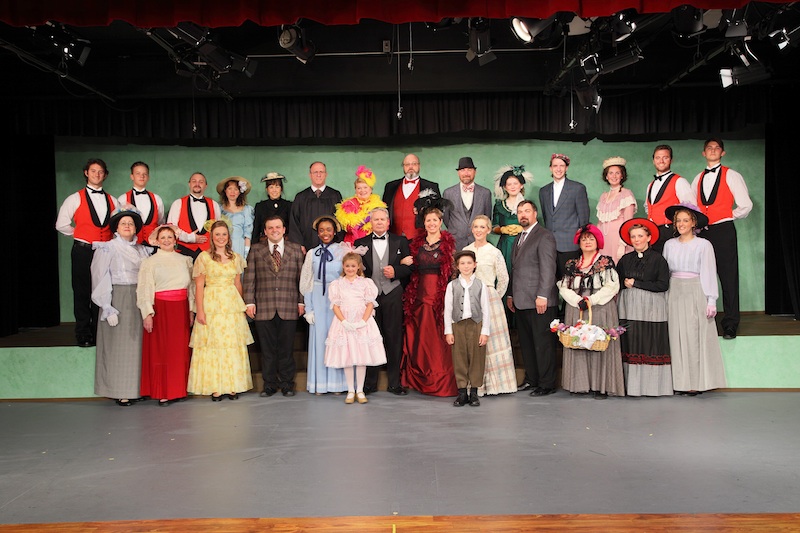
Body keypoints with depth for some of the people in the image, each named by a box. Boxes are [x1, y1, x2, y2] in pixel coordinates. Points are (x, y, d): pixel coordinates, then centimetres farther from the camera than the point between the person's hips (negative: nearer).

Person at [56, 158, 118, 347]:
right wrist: (80, 235, 6)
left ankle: (99, 332, 14)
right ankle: (83, 334, 9)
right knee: (82, 293, 1)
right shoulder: (75, 199, 2)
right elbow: (61, 224, 3)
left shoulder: (112, 200, 11)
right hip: (83, 251, -2)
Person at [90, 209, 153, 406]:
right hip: (118, 299, -5)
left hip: (138, 300, 5)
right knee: (118, 345, -1)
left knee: (136, 344, 7)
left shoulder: (142, 250, 12)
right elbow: (101, 279, -7)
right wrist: (108, 308, -13)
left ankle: (134, 388, 15)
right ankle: (119, 391, 6)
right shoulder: (108, 248, -3)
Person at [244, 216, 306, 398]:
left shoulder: (296, 249, 10)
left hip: (289, 308, 0)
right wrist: (249, 302, -1)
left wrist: (301, 301, 3)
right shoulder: (256, 250, 9)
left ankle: (287, 383, 16)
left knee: (286, 347, 4)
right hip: (264, 308, 0)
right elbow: (249, 278, 6)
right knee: (267, 348, 5)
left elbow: (301, 277, 9)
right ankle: (270, 384, 15)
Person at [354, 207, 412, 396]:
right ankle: (370, 382, 12)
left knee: (394, 338, 2)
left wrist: (396, 272, -10)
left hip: (392, 295, 0)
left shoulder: (400, 242, 11)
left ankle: (395, 383, 11)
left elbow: (409, 267, 7)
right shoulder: (361, 243, 11)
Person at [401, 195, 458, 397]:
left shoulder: (448, 244, 0)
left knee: (438, 337, -3)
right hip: (420, 295, 4)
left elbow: (452, 272, -4)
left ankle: (442, 382, 6)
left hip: (441, 295, -4)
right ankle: (420, 380, 15)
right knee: (419, 337, 5)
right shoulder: (417, 243, 11)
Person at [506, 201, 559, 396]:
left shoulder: (544, 236, -6)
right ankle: (531, 379, 21)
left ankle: (547, 384, 6)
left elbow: (548, 268, -13)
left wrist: (542, 295, -19)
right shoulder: (518, 238, 20)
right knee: (526, 342, 12)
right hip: (522, 301, 8)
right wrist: (510, 294, 18)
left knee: (543, 343, -2)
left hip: (539, 301, -8)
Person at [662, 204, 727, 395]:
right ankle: (680, 381, 8)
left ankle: (695, 382, 2)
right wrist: (665, 299, 5)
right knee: (676, 336, 2)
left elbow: (709, 274, -2)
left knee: (694, 336, -4)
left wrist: (711, 300, -7)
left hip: (695, 293, -4)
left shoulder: (703, 245, -1)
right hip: (675, 294, 4)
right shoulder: (669, 245, 10)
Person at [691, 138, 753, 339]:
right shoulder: (698, 179, 16)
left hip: (723, 230, -5)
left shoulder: (731, 176, 0)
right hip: (703, 232, 5)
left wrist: (729, 216, 2)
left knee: (728, 277, -4)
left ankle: (730, 324, 0)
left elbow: (745, 205, -4)